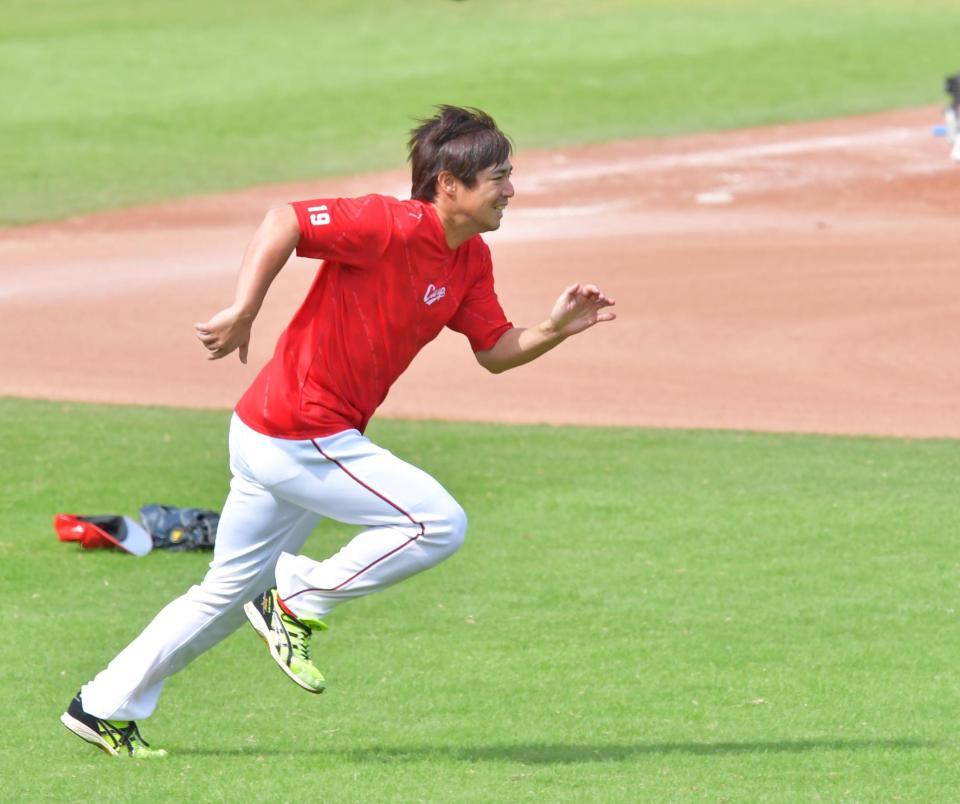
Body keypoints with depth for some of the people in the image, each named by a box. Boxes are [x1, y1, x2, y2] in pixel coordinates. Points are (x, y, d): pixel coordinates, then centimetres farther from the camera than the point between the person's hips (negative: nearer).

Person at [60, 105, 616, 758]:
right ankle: (299, 600, -2)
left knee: (230, 594, 19)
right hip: (301, 438, -10)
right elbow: (285, 220, -24)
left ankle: (105, 708, 27)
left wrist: (557, 329, -6)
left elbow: (496, 352, 12)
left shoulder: (471, 260, 8)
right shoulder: (391, 227, -20)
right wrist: (243, 311, -29)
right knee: (439, 523, -12)